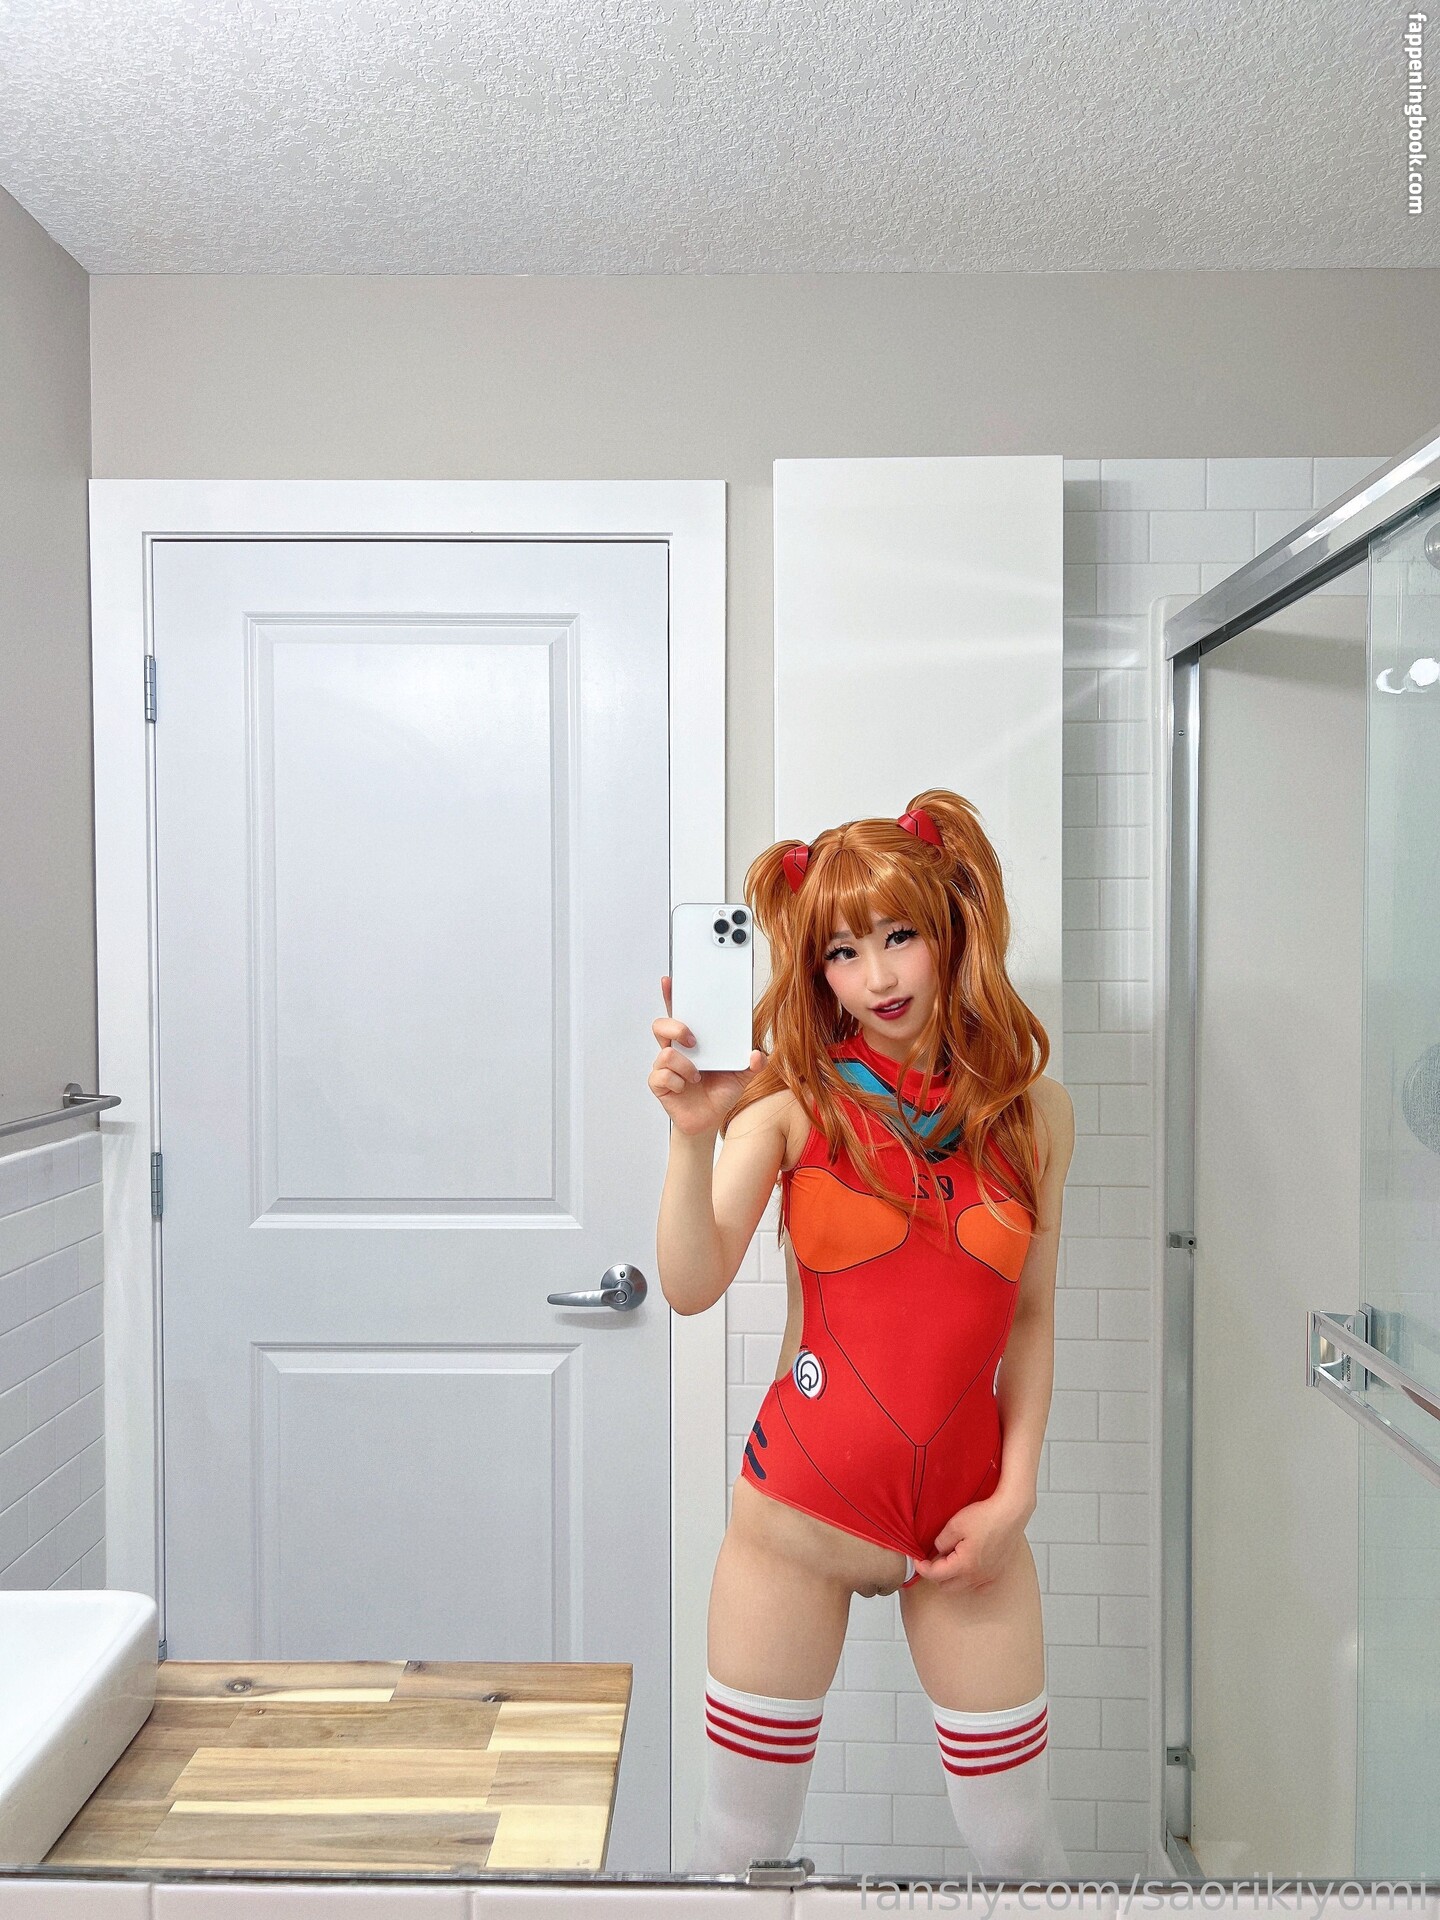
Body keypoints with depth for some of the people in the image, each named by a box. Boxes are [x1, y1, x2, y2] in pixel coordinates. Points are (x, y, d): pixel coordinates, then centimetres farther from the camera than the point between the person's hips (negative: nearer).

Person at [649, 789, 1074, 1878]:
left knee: (1017, 1846, 16)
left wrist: (1014, 1495, 1)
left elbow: (1032, 1318, 6)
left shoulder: (1032, 1111, 0)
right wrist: (696, 1135, -32)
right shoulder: (796, 1100, -9)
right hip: (803, 1503, -2)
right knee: (742, 1842, 12)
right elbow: (692, 1288, -18)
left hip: (967, 1514, 2)